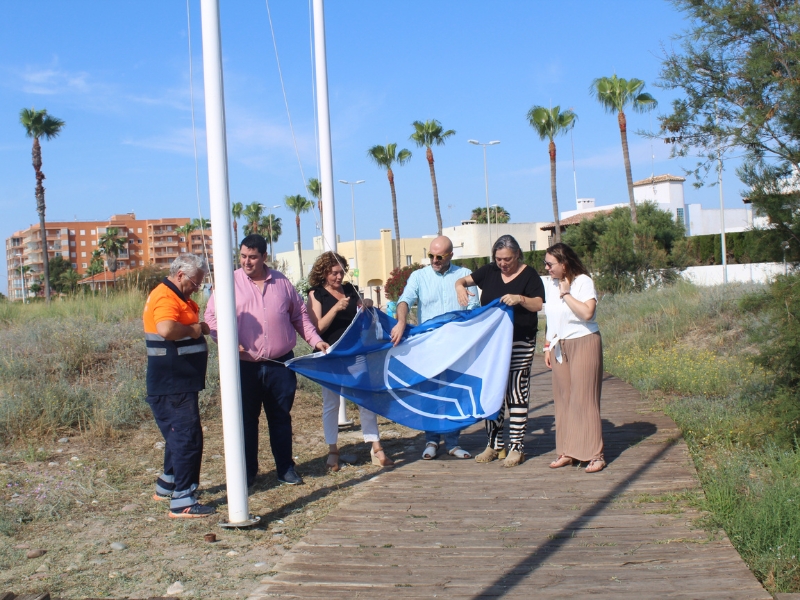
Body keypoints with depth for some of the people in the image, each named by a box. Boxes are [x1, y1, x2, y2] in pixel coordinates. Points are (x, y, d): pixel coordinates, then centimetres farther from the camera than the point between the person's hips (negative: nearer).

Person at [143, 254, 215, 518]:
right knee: (187, 439, -8)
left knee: (179, 436, 21)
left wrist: (199, 327, 9)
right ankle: (182, 502, -4)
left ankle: (167, 486, 35)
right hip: (172, 385, -11)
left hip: (180, 384, 11)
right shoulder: (165, 297, -18)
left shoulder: (178, 297, 16)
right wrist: (195, 329, -21)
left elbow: (184, 325, 31)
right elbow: (166, 330, -37)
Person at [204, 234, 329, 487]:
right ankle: (247, 471, 19)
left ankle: (286, 468, 22)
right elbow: (212, 317, -2)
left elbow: (300, 316, 15)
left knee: (281, 418, 10)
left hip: (281, 364, 2)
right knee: (246, 419, 7)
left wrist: (315, 341, 6)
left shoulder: (282, 282, 8)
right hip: (245, 365, -2)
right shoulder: (230, 282, 0)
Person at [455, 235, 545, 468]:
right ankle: (494, 444, 18)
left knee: (516, 392, -3)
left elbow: (538, 304, -15)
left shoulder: (529, 275, -5)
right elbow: (464, 279, 10)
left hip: (520, 343, -4)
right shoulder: (489, 272, 7)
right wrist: (460, 286, -14)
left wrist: (520, 299, -34)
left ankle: (516, 447, 4)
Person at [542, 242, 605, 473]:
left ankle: (595, 454, 1)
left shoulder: (583, 282, -10)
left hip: (583, 344, -6)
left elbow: (587, 312, -24)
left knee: (584, 398, -5)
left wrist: (566, 293, -17)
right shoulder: (550, 285, 9)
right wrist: (548, 346, 13)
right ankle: (567, 452, 13)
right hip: (559, 347, 6)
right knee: (563, 399, 6)